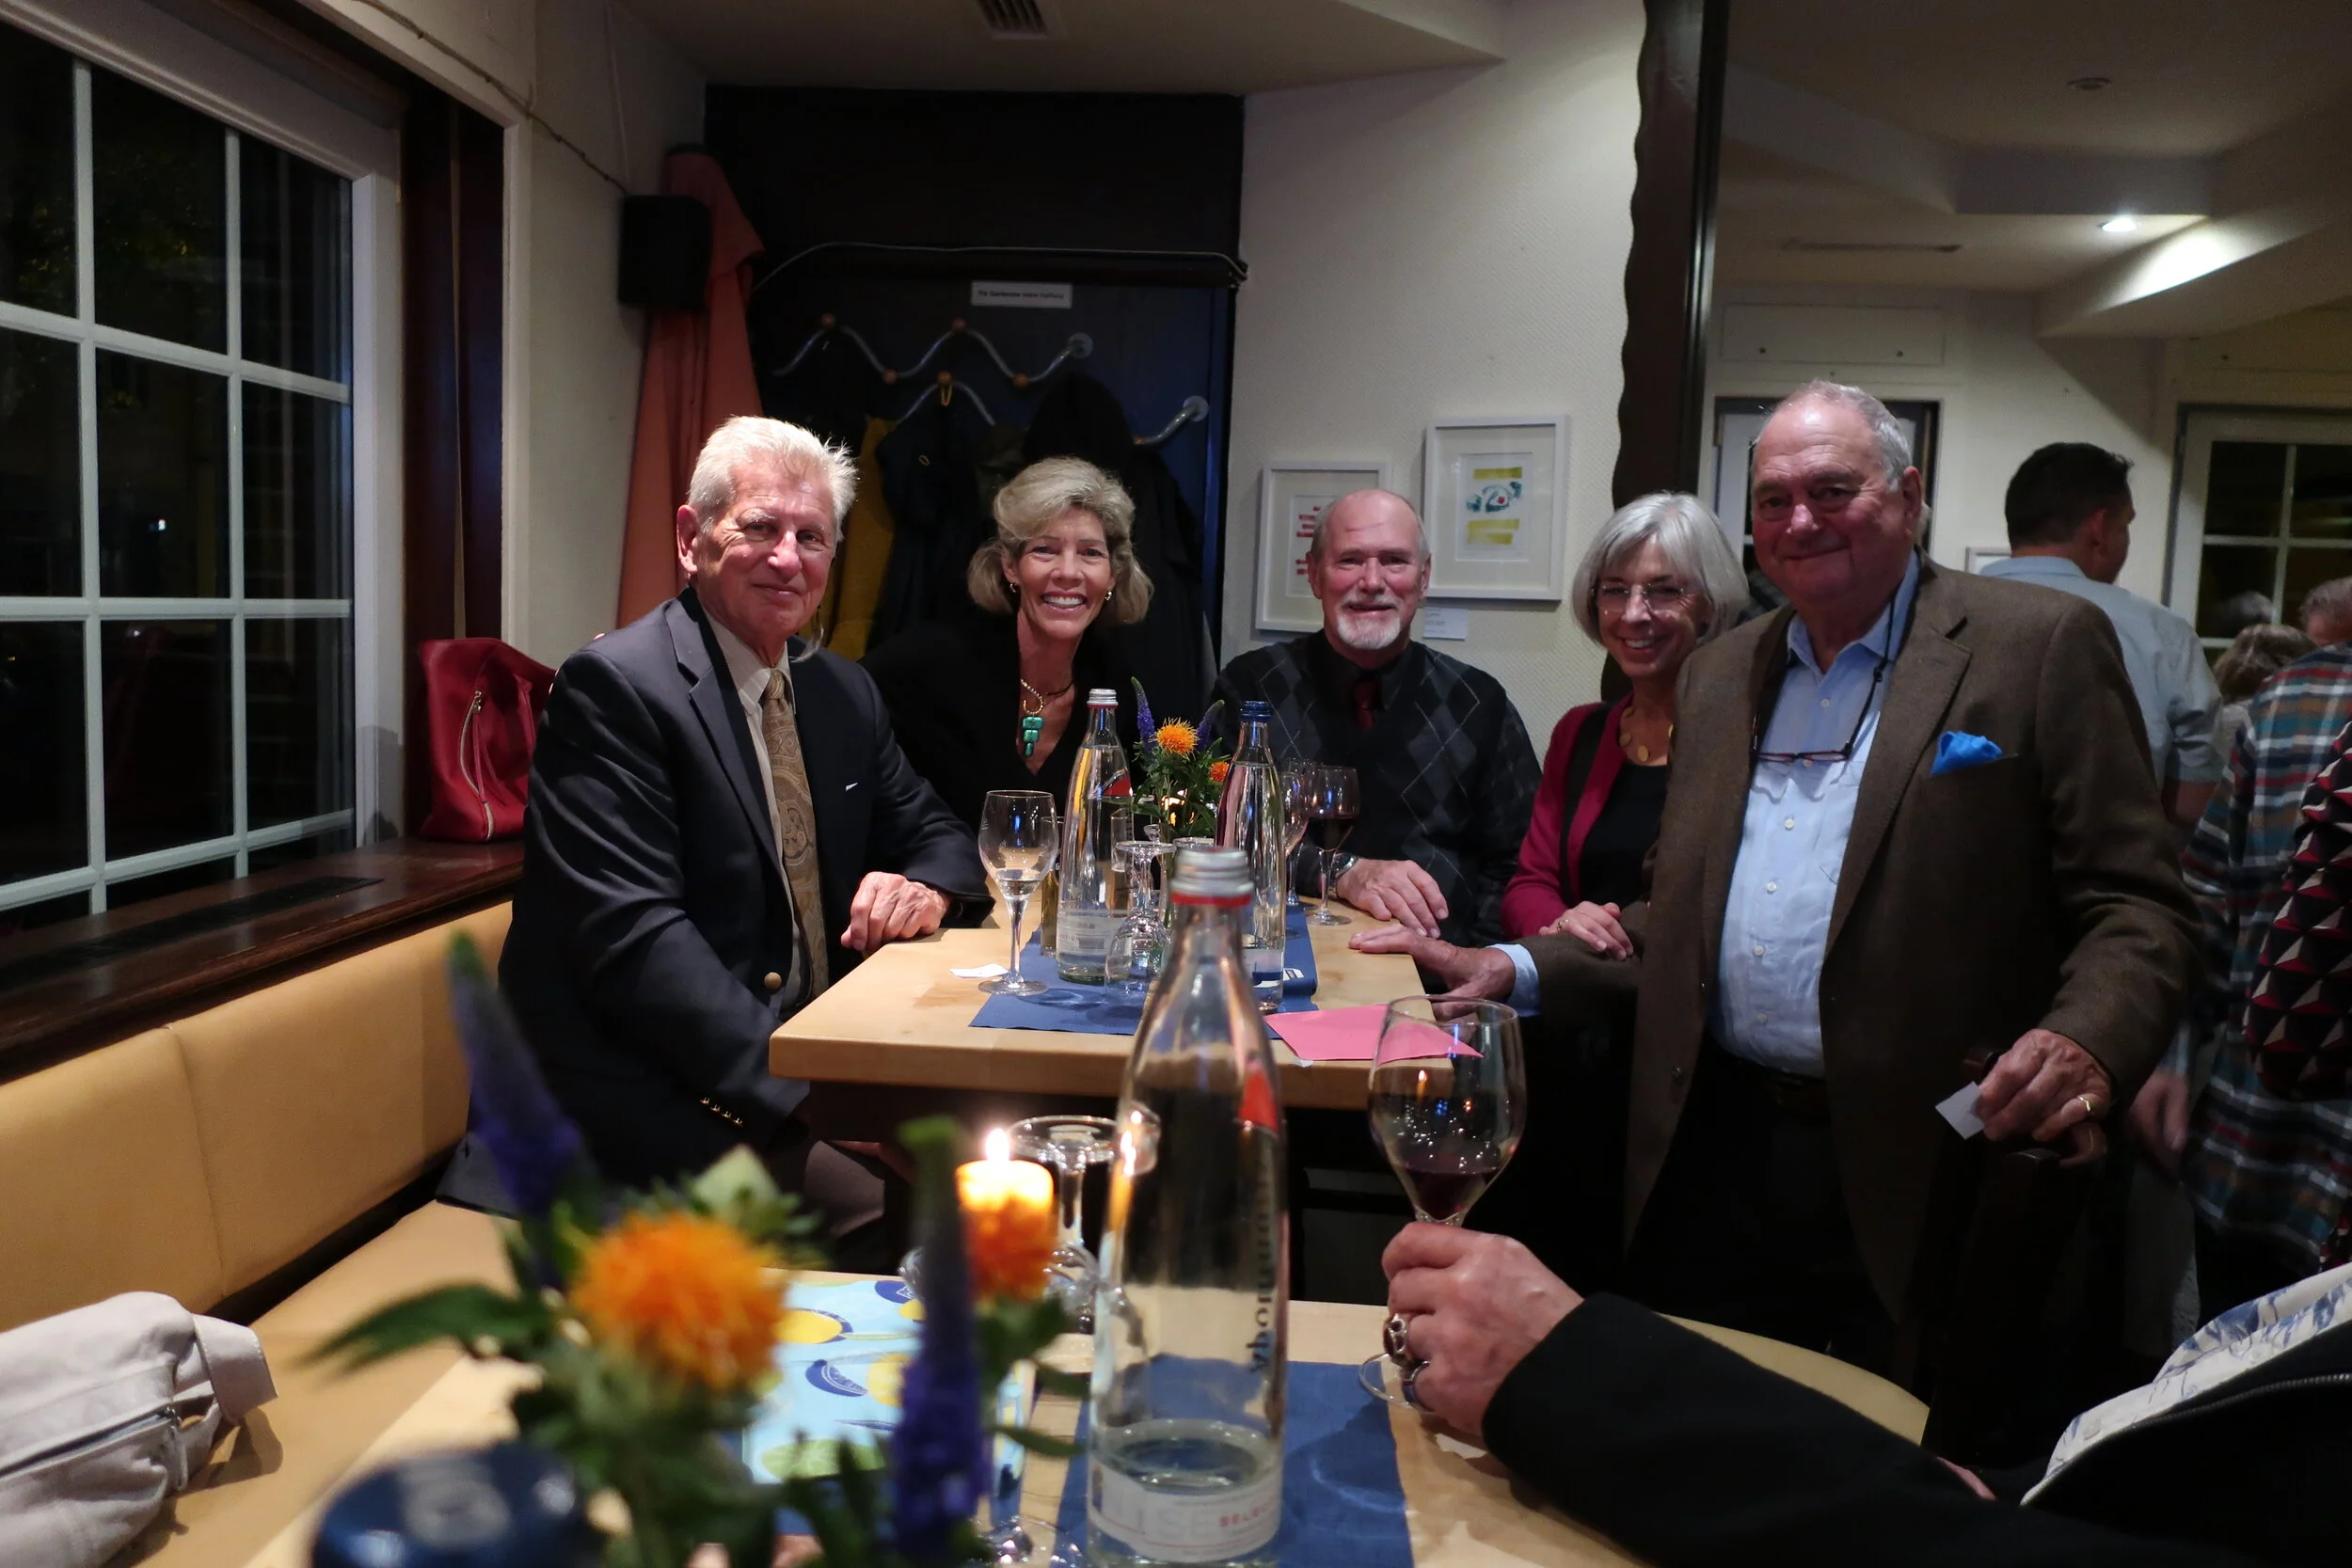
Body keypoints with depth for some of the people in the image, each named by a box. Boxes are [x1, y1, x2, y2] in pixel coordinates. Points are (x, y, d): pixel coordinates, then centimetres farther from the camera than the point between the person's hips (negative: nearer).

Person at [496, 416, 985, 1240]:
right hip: (649, 1094, -7)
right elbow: (632, 937, -19)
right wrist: (804, 1097, -26)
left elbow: (934, 831, 20)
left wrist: (922, 886, -6)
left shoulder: (843, 690, 13)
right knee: (892, 1218, -28)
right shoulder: (613, 686, -11)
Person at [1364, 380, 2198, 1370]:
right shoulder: (1721, 672, 13)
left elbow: (2136, 909, -7)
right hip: (1712, 1161, 5)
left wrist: (2086, 1044, -26)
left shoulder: (2041, 648, -3)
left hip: (1910, 1180, -4)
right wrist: (1521, 971, 3)